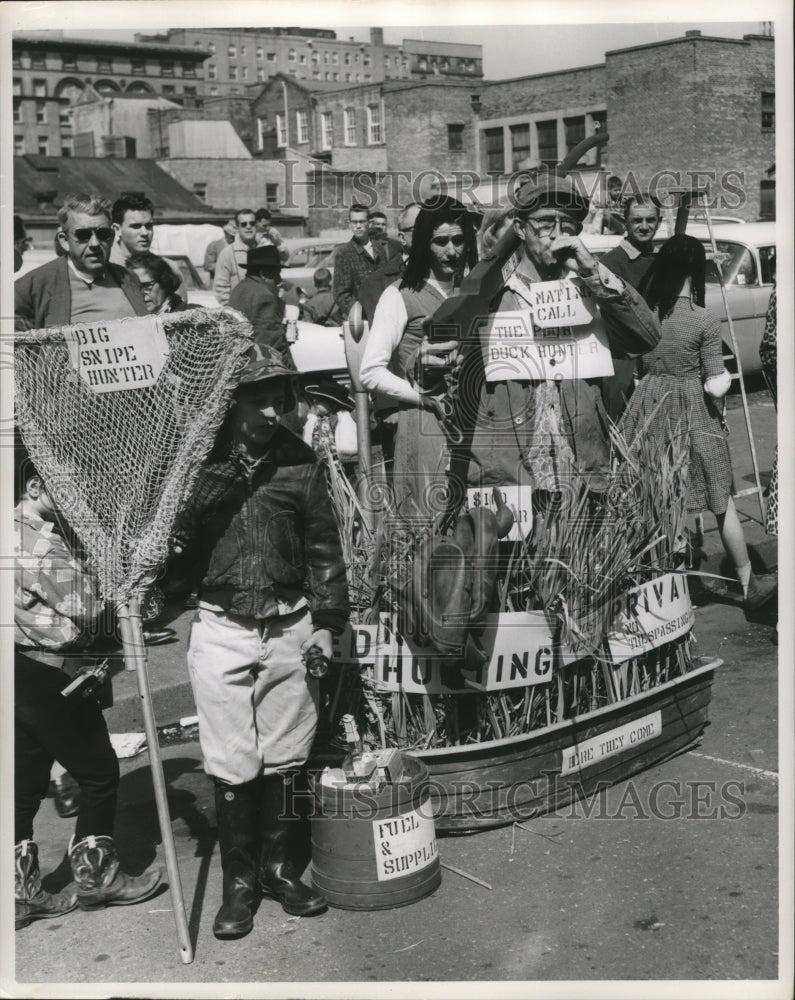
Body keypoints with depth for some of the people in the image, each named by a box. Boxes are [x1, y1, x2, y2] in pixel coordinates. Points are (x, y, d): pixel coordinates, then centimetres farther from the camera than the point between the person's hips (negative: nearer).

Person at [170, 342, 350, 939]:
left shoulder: (301, 464, 3)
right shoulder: (201, 462, -3)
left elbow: (324, 548, 8)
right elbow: (172, 538, 1)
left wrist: (327, 620, 3)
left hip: (289, 629, 2)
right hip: (221, 629, -2)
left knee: (287, 758, 10)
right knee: (231, 765, 3)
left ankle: (282, 868, 27)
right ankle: (240, 882, 18)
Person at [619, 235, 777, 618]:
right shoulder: (705, 320, -14)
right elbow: (714, 387, -12)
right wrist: (725, 378, 7)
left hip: (649, 410, 3)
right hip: (693, 414, -3)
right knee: (722, 501, 11)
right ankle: (749, 586, 23)